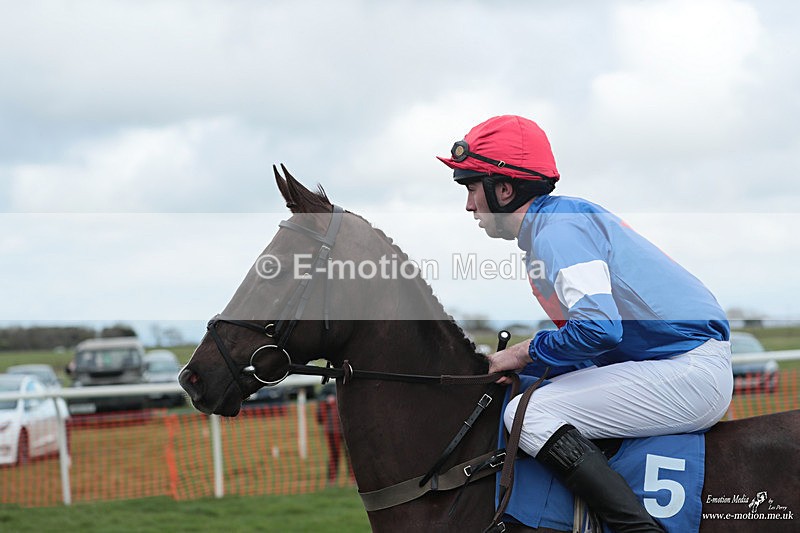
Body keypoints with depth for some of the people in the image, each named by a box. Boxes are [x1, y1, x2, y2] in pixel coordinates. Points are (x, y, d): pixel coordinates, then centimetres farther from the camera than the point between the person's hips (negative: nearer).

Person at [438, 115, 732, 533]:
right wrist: (511, 366, 10)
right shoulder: (563, 219, 20)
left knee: (529, 414, -18)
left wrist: (525, 352, -9)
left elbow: (599, 327, -26)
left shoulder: (556, 228, -12)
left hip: (689, 370, -11)